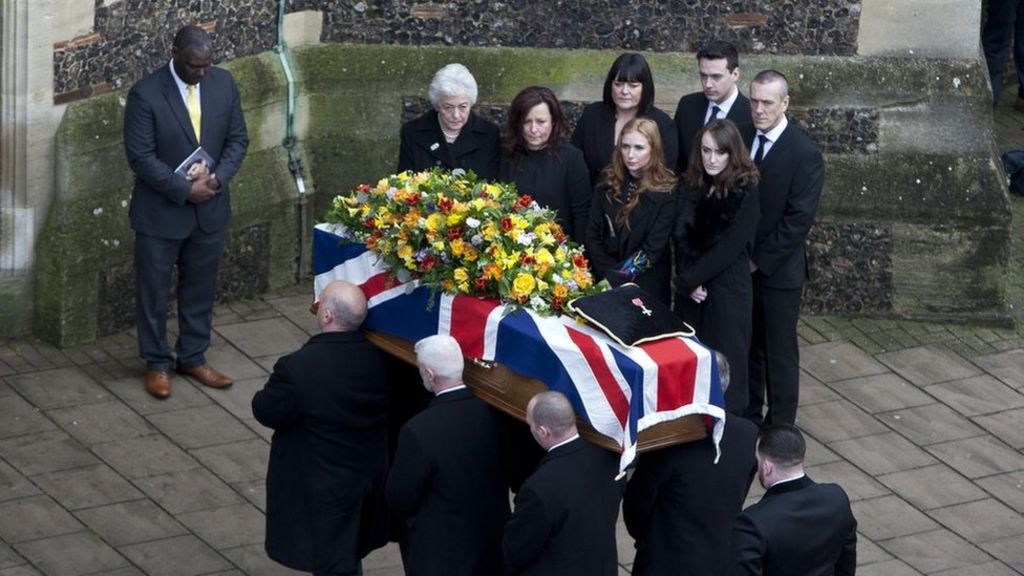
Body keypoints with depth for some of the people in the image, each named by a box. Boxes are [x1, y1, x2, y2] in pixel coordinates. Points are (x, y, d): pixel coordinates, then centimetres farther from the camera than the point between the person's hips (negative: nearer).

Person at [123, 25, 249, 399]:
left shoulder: (223, 83, -4)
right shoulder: (145, 94, -19)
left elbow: (237, 139, 2)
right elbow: (140, 156, -19)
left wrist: (217, 178, -14)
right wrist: (184, 189, -22)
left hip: (210, 207, 4)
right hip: (160, 211, -4)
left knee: (200, 288, 16)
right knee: (154, 291, 8)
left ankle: (193, 358, 31)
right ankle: (157, 364, 23)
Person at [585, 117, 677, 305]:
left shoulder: (667, 192, -11)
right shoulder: (609, 183, 1)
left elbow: (653, 249, -14)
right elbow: (592, 235, 0)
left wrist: (617, 278, -16)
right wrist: (609, 274, -12)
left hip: (646, 287, -3)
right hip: (603, 282, 3)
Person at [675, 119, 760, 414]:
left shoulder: (745, 193, -8)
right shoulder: (693, 188, 9)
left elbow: (730, 246, -14)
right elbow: (682, 238, 5)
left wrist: (688, 279, -12)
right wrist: (688, 283, -9)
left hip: (727, 292, -5)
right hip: (690, 291, 5)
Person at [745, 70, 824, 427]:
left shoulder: (805, 153, -13)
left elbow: (798, 219, -16)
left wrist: (759, 261, -14)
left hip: (779, 271, -5)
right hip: (741, 266, 5)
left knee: (780, 351, 5)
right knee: (747, 346, 14)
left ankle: (779, 427, 15)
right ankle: (747, 419, 26)